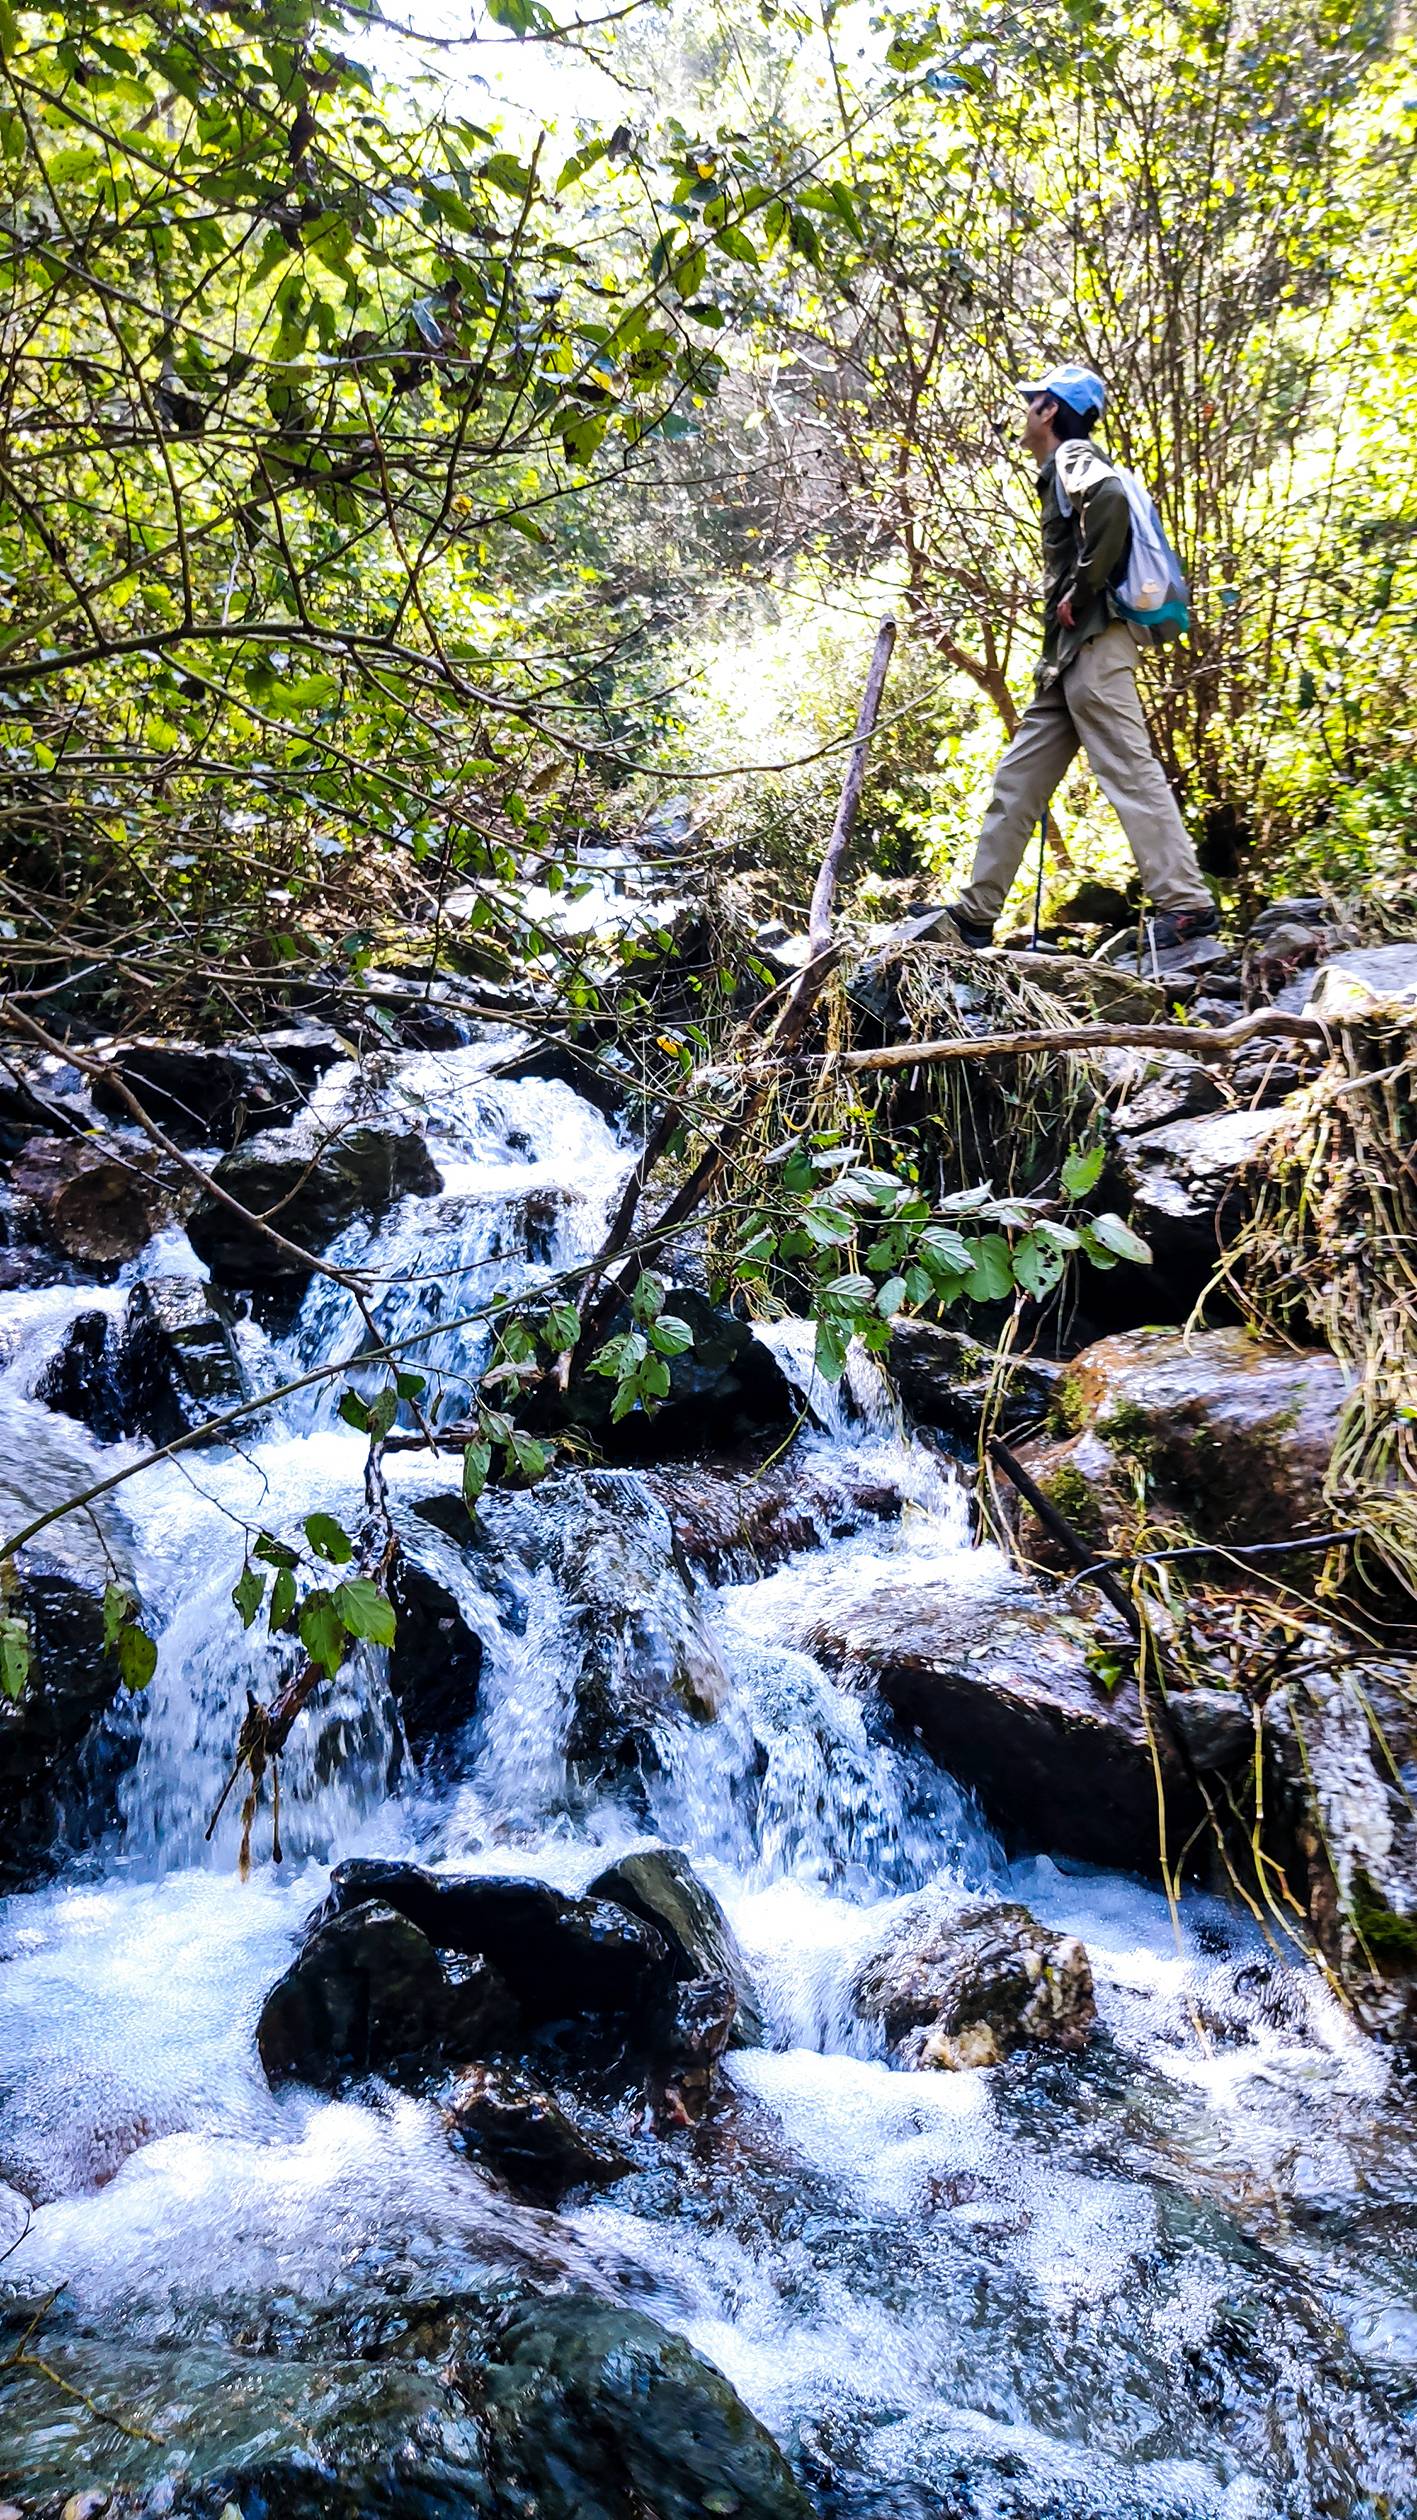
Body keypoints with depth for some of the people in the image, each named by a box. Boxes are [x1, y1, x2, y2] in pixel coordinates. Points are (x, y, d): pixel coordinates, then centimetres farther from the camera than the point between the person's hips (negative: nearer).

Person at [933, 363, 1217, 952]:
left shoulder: (1075, 459, -5)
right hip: (1069, 654, 10)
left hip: (1095, 642, -10)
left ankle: (1187, 904, -13)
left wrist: (1079, 591, -21)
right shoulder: (1060, 475, 25)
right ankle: (974, 913, 11)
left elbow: (1112, 499, -28)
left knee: (1127, 768, -13)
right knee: (1017, 779, 9)